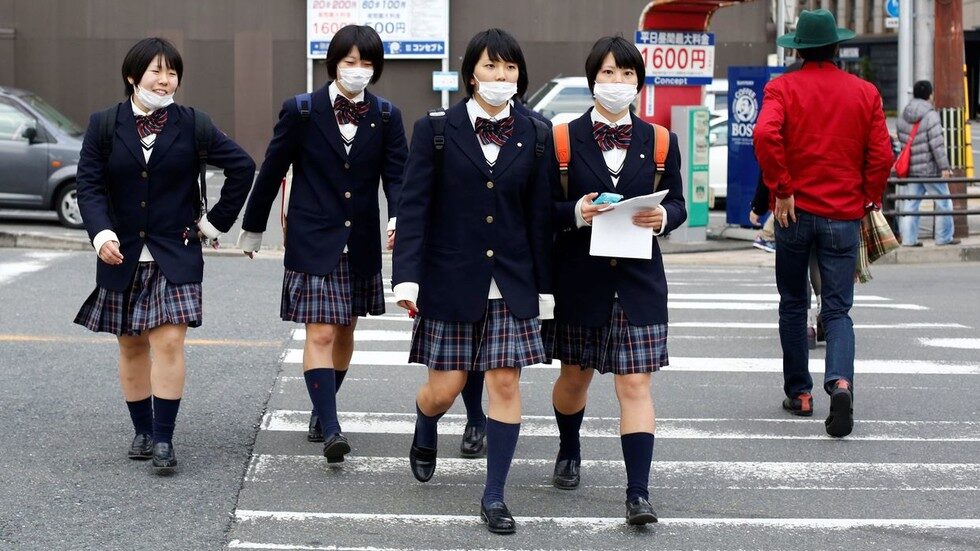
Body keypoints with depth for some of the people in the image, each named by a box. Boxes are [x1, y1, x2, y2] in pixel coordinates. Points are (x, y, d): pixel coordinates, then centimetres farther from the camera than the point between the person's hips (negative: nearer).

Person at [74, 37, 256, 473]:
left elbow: (241, 166, 4)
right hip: (122, 257, 2)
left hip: (174, 257, -2)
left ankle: (164, 439, -7)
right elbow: (90, 185, -4)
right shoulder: (104, 125, 1)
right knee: (132, 347, 10)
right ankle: (142, 431, 23)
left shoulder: (191, 124, 0)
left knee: (169, 343, -11)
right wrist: (102, 234, -20)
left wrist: (216, 221, 2)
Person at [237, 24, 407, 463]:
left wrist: (399, 217, -25)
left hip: (360, 244, 4)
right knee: (320, 334, -11)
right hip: (313, 243, -4)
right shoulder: (301, 111, -5)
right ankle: (330, 430, -17)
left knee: (344, 332, 14)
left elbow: (397, 175, -4)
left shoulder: (386, 117, 2)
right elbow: (272, 170, 3)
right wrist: (253, 229, 10)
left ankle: (322, 411, 33)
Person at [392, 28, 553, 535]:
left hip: (511, 283, 2)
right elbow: (414, 205, -5)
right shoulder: (436, 129, -2)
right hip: (451, 280, -2)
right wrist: (407, 278, -13)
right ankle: (425, 435, 39)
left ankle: (494, 496, 8)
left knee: (506, 383, -2)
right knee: (445, 387, 3)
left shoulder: (534, 137, 4)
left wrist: (544, 288, 5)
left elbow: (539, 216, 6)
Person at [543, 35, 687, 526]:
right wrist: (576, 212, -20)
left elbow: (677, 203, 8)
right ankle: (569, 451, 45)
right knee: (576, 375, 16)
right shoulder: (563, 139, -1)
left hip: (638, 281, 0)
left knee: (635, 384, -6)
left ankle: (638, 493, -8)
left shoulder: (659, 142, 4)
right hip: (580, 278, 0)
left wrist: (662, 217, -14)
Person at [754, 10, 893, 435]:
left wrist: (780, 189, -13)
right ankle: (840, 381, -23)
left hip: (795, 211, -1)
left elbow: (765, 134, -20)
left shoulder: (782, 88, -2)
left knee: (793, 305, 14)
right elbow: (881, 155, 0)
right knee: (837, 308, 2)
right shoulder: (865, 93, 5)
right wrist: (868, 200, 11)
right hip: (844, 215, 1)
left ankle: (798, 393, 19)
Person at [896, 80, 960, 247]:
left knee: (910, 203, 8)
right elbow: (937, 144, -17)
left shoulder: (902, 117, 7)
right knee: (943, 202, 7)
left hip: (911, 169, 6)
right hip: (930, 168, -6)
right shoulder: (930, 115, -13)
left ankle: (908, 238, 4)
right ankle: (944, 237, 10)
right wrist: (944, 167, -15)